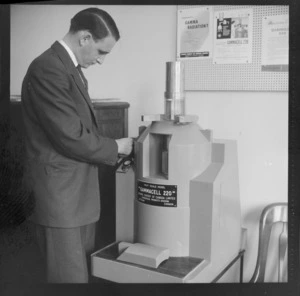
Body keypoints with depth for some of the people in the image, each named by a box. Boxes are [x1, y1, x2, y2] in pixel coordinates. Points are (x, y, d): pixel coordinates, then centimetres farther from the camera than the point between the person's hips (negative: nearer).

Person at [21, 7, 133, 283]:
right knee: (71, 276, -1)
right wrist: (116, 147, -7)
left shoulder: (71, 67, 14)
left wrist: (112, 153, 9)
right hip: (59, 196, -9)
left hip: (80, 193, 10)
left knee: (86, 270, 16)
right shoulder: (48, 69, -18)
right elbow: (71, 138, -21)